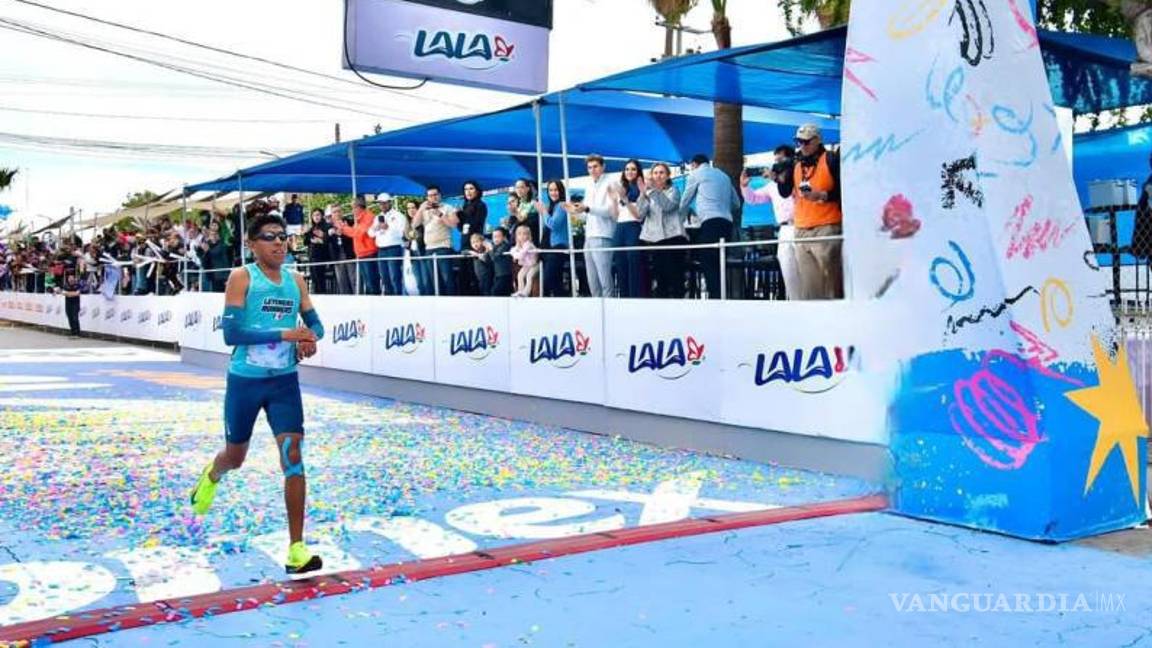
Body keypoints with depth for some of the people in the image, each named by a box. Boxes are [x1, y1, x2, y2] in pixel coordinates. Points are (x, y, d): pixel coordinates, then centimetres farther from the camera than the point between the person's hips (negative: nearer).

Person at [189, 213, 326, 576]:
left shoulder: (296, 281, 4)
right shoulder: (242, 278, -10)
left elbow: (315, 323, 14)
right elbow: (231, 333, -18)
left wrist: (310, 339, -11)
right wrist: (285, 334, -25)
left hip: (285, 381, 3)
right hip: (245, 380, -2)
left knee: (293, 458, -10)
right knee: (235, 456, 17)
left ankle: (296, 549, -6)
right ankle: (211, 476, 56)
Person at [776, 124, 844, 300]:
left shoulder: (831, 160, -1)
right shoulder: (796, 165, 17)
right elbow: (785, 193, 18)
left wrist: (823, 195, -17)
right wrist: (781, 178, 0)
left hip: (827, 228, -6)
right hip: (801, 231, 6)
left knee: (830, 277, -9)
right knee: (806, 283, 5)